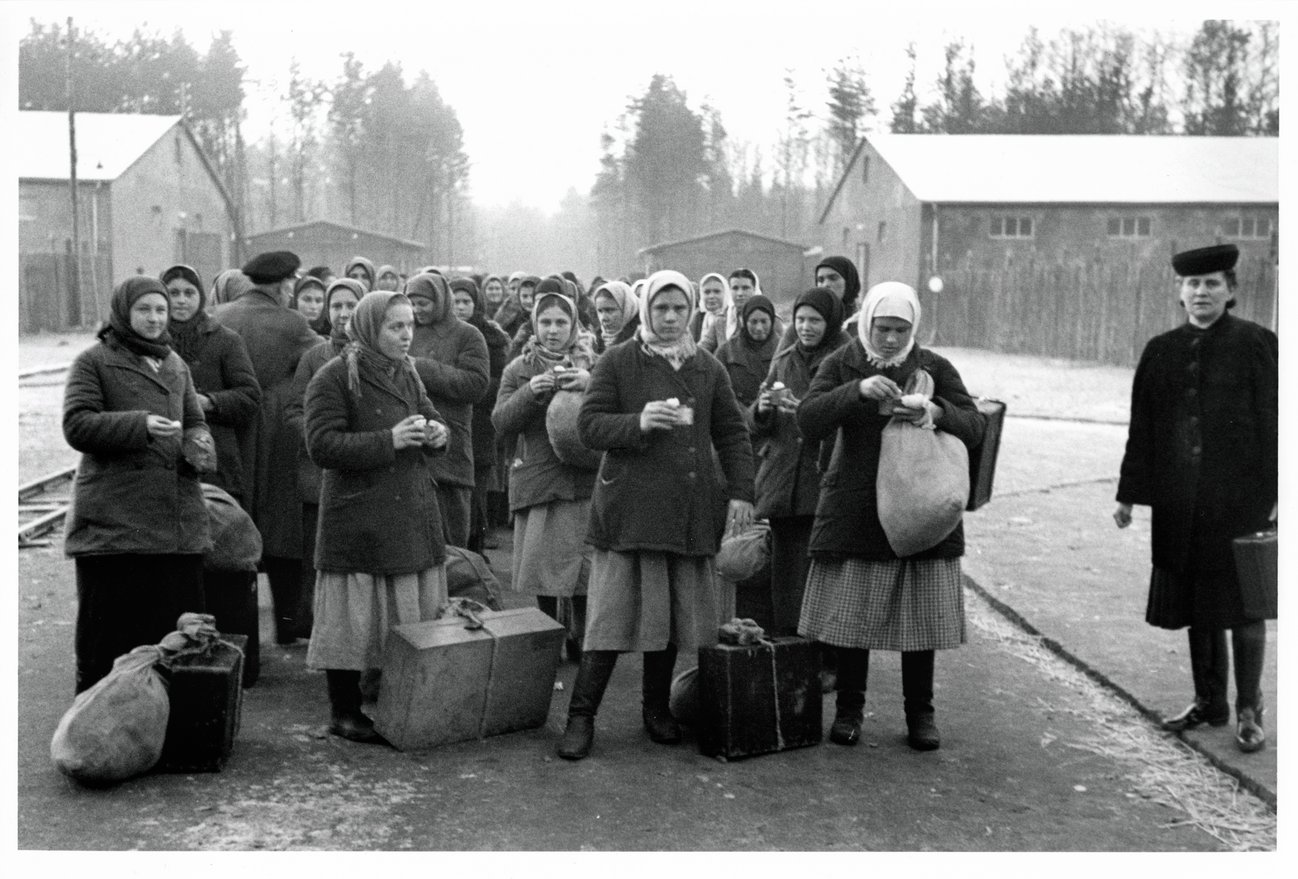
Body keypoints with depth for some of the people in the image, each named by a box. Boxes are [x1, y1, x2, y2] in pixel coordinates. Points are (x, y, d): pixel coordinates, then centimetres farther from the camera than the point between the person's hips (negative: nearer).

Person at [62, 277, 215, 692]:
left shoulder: (176, 365, 19)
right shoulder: (93, 362, 0)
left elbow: (194, 422, 23)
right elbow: (76, 425, -9)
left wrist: (199, 446, -1)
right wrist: (139, 425, -22)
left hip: (178, 517, 6)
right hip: (113, 518, -5)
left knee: (178, 629, 8)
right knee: (108, 630, 0)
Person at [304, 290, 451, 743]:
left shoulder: (406, 373, 13)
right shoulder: (333, 378, -9)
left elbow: (430, 418, 24)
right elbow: (321, 446, -15)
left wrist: (438, 431, -2)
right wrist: (388, 440, -22)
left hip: (413, 514, 7)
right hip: (358, 518, -7)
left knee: (417, 615, 10)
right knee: (356, 619, -2)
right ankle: (344, 712, 13)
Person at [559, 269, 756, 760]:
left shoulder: (708, 369, 13)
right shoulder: (616, 363, 3)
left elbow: (732, 435, 15)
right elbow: (588, 425, -2)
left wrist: (741, 492, 5)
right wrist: (639, 422, -19)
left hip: (691, 512, 4)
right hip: (628, 509, -3)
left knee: (675, 615, 8)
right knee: (611, 616, -5)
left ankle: (657, 707, 25)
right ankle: (581, 716, 5)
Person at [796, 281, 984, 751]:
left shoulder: (935, 368, 6)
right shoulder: (841, 364, 3)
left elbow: (975, 426, 0)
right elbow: (807, 420, -12)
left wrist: (937, 414, -21)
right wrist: (857, 390, -26)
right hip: (854, 513, -1)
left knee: (921, 616, 4)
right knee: (849, 614, 2)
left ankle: (920, 712, 19)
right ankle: (849, 709, 19)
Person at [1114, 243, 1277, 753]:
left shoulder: (1256, 345, -4)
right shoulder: (1161, 352, 7)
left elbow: (1273, 424, -5)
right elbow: (1141, 429, 9)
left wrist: (1273, 495, -10)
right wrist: (1129, 495, 9)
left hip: (1240, 500, -4)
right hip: (1181, 503, 4)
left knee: (1243, 603, 3)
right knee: (1196, 604, 12)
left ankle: (1249, 712, 16)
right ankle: (1209, 703, 26)